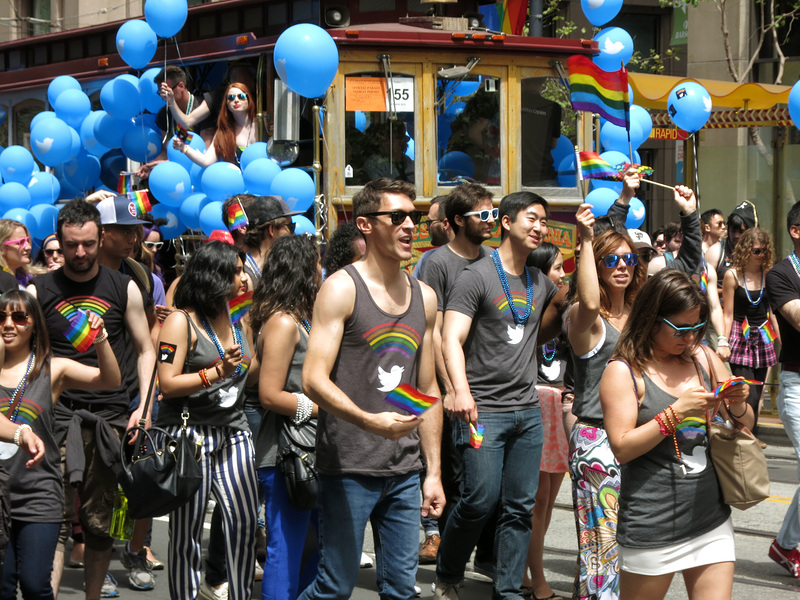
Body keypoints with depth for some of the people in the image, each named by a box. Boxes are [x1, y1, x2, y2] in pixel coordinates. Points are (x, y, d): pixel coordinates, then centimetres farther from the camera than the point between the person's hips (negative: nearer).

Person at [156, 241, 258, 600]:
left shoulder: (237, 320, 14)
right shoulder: (182, 321, -7)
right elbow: (168, 384, -14)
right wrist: (217, 372, -21)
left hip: (233, 432, 6)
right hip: (189, 433, -6)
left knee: (244, 521, -1)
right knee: (186, 530, 1)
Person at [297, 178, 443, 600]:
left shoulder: (424, 297, 13)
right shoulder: (341, 289, -6)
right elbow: (314, 380, -14)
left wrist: (433, 471, 14)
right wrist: (369, 420, -29)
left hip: (405, 471, 6)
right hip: (349, 468, -6)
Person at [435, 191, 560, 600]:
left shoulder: (540, 283, 15)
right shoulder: (477, 277, -5)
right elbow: (451, 339, -13)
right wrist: (460, 390, -28)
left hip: (528, 412, 6)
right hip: (483, 410, -6)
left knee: (521, 507, 5)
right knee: (481, 500, -9)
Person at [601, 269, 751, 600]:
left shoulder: (704, 359, 11)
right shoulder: (623, 372, -5)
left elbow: (744, 428, 18)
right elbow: (622, 448, -13)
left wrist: (738, 405, -5)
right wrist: (677, 411, -18)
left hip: (712, 519, 5)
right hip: (653, 524, -5)